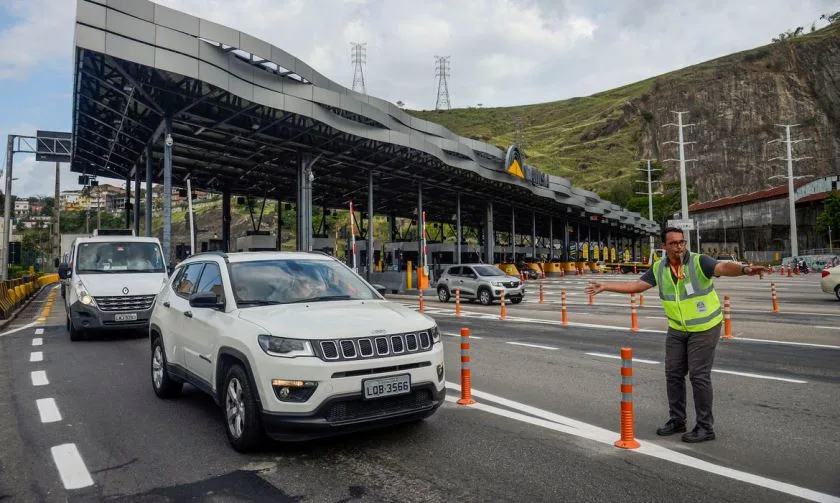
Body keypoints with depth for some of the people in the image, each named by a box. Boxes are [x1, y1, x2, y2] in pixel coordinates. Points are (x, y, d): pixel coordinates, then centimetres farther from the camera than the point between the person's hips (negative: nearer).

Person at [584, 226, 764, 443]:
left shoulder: (699, 261, -18)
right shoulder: (659, 268, -3)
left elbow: (724, 267, -35)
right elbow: (637, 286, -1)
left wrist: (744, 269, -56)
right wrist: (605, 286, -5)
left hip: (704, 328, -5)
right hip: (677, 329, 6)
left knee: (699, 375, -5)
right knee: (673, 373, 10)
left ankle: (706, 427, 8)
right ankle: (677, 420, 26)